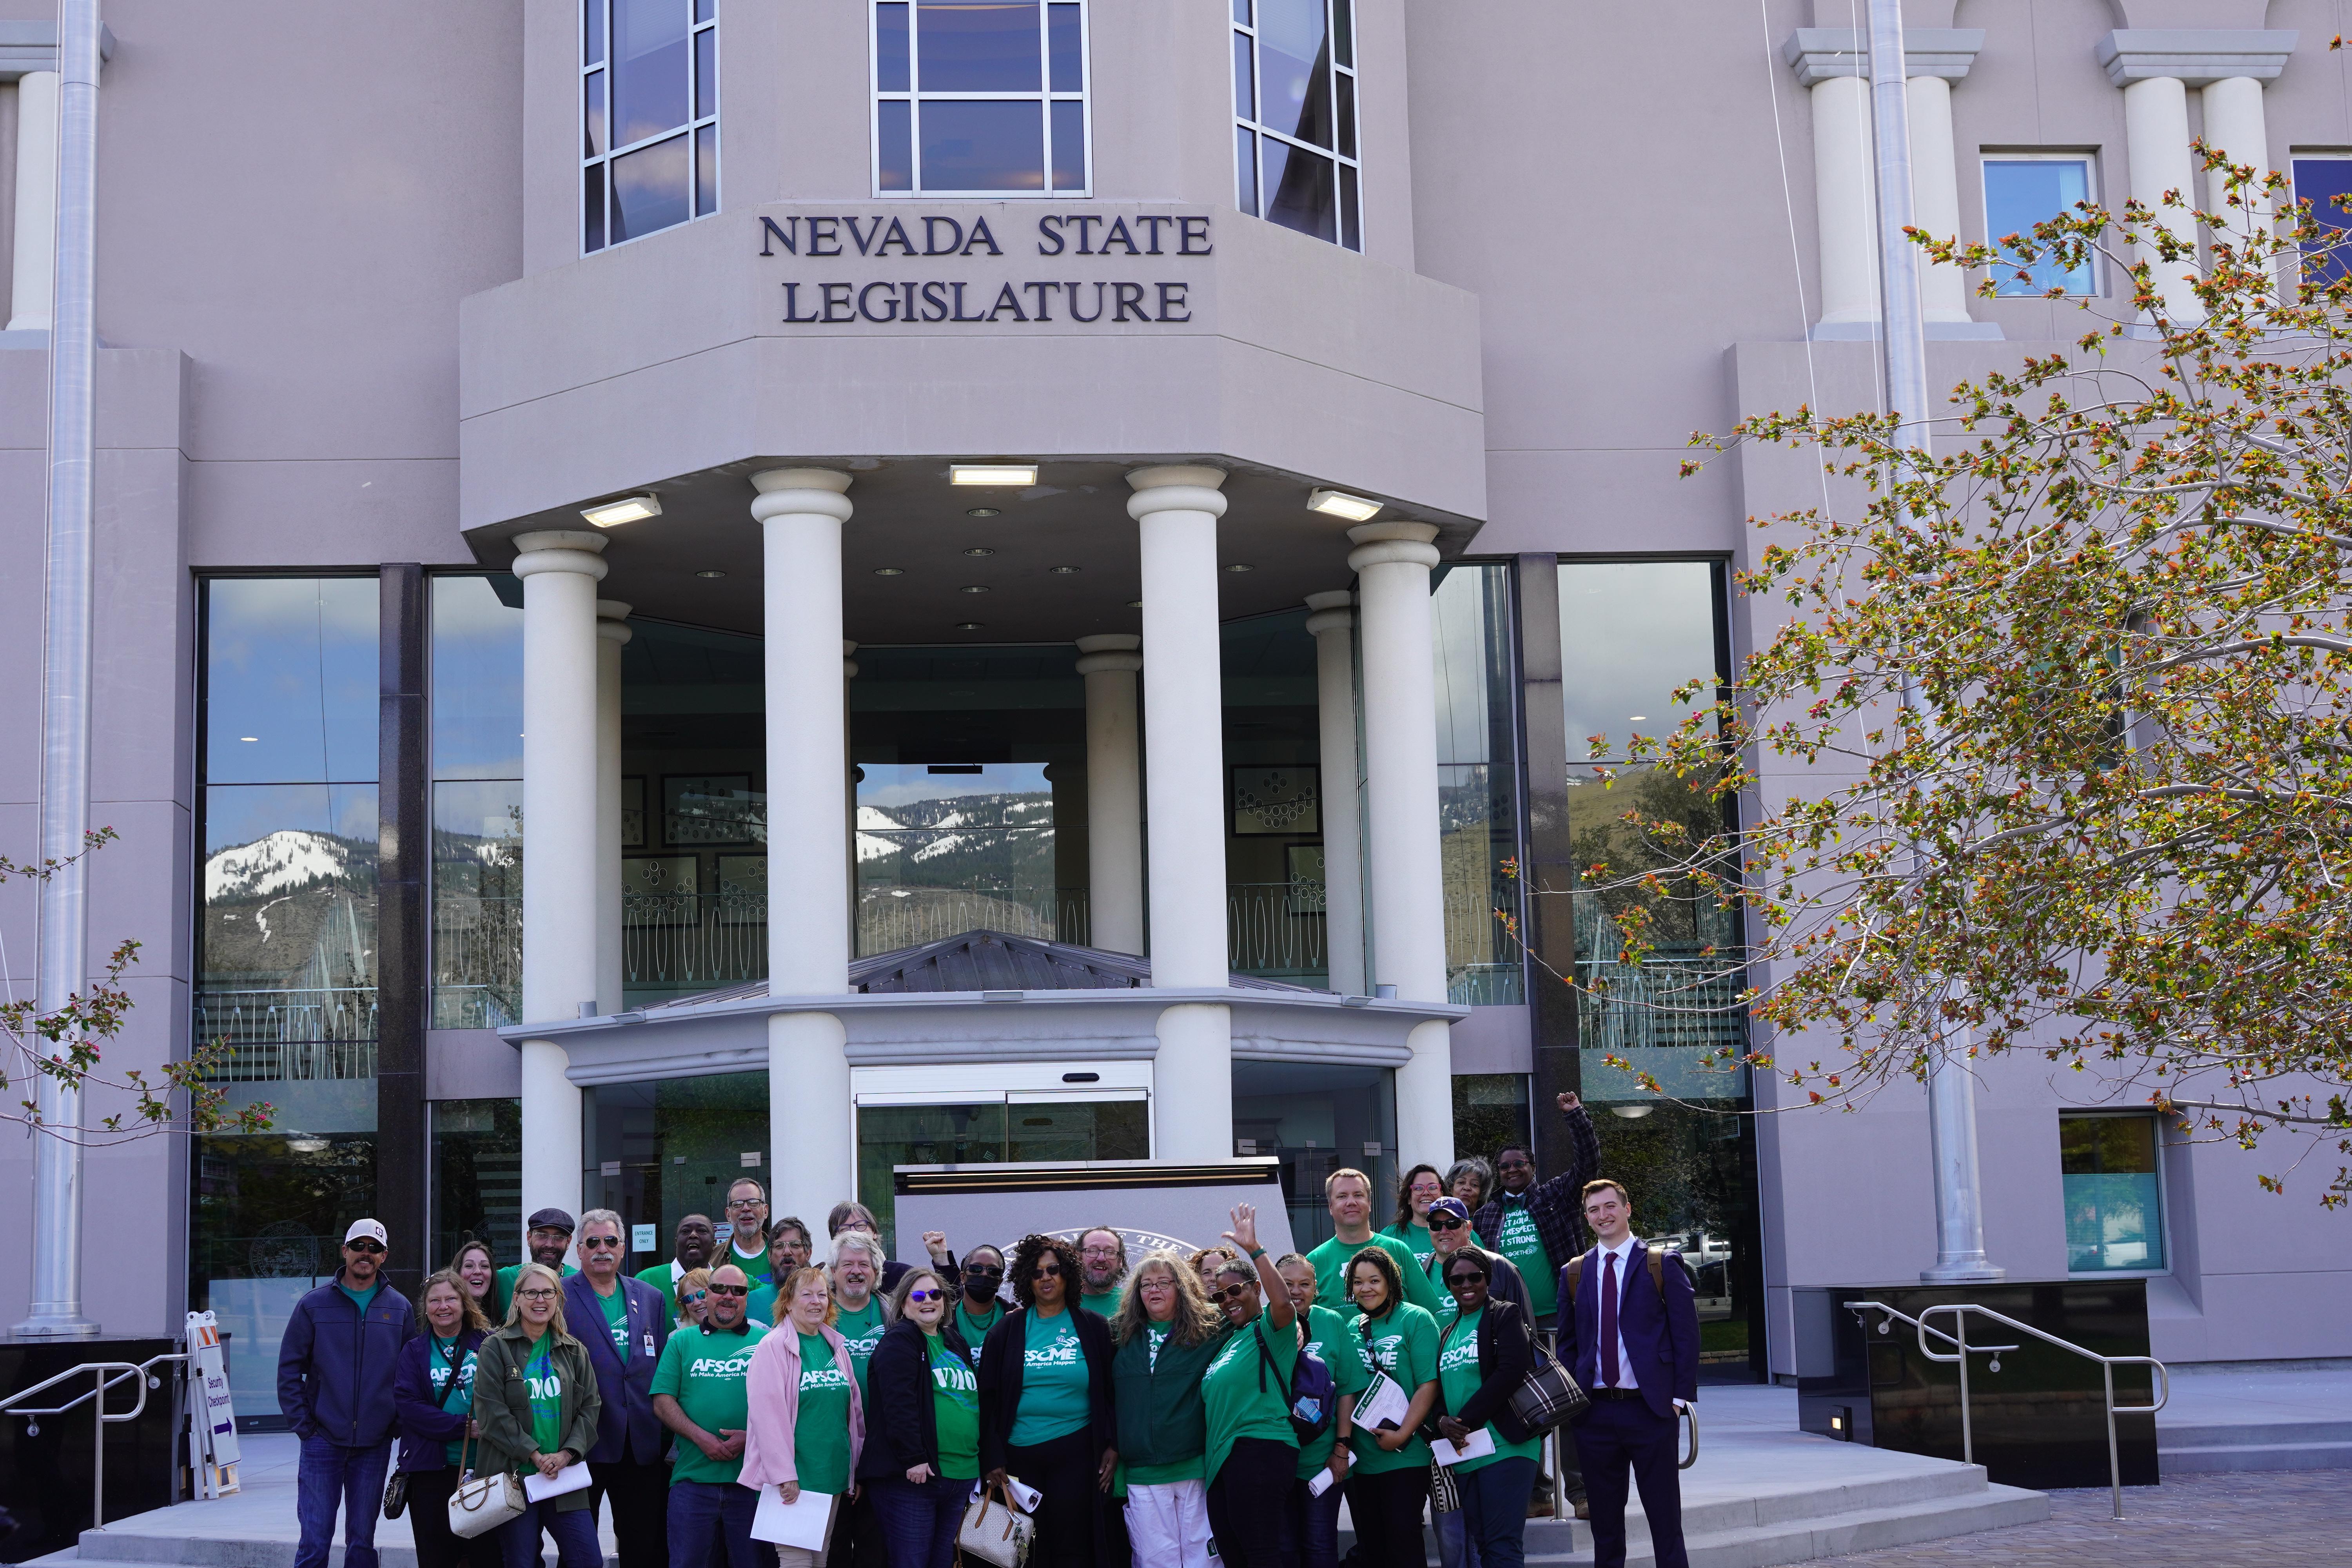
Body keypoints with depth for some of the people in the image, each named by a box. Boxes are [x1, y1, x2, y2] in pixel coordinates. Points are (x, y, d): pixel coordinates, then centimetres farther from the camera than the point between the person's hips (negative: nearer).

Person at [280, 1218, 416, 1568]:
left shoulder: (399, 1309, 6)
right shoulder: (314, 1305, 1)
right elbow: (289, 1369, 1)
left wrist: (401, 1422, -1)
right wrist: (304, 1425, -5)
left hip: (374, 1447, 2)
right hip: (323, 1443, -1)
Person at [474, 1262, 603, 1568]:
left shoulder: (574, 1351, 12)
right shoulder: (496, 1348, 0)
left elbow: (590, 1408, 7)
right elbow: (492, 1413, -8)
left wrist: (566, 1454, -9)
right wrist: (535, 1455, -13)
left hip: (564, 1473, 3)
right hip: (514, 1474, -3)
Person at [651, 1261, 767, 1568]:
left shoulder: (765, 1342, 8)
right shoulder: (682, 1341, 10)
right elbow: (663, 1402, 3)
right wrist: (700, 1437, -11)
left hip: (751, 1476, 0)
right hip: (693, 1474, 0)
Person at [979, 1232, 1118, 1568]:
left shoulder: (1093, 1328, 6)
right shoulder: (1007, 1331, 6)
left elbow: (1109, 1393, 8)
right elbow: (989, 1399, 4)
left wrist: (1111, 1446, -2)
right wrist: (993, 1459, -3)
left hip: (1075, 1453, -1)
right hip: (1019, 1456, 1)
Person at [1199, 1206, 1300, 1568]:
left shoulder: (1269, 1328, -3)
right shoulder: (1228, 1335, 22)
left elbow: (1283, 1303, -27)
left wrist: (1254, 1249, -27)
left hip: (1260, 1452, -9)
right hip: (1224, 1458, 10)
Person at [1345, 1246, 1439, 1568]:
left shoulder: (1415, 1319, -4)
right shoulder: (1352, 1329, 12)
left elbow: (1428, 1384, -11)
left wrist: (1402, 1435, -18)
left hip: (1405, 1456, -6)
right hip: (1360, 1459, 6)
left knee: (1403, 1541, -6)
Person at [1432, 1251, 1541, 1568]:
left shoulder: (1505, 1315, -1)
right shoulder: (1448, 1333, 19)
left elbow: (1511, 1372, -14)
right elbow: (1438, 1387, 17)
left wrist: (1465, 1421, -15)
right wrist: (1443, 1421, -6)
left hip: (1505, 1446, -7)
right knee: (1482, 1542, 9)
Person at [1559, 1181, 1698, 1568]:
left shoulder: (1662, 1265, 1)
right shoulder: (1574, 1273, 11)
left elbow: (1686, 1333, -1)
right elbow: (1568, 1342, 14)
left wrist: (1681, 1395, -9)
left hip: (1650, 1409, -3)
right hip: (1594, 1412, 3)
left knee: (1665, 1522, 0)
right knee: (1605, 1525, 8)